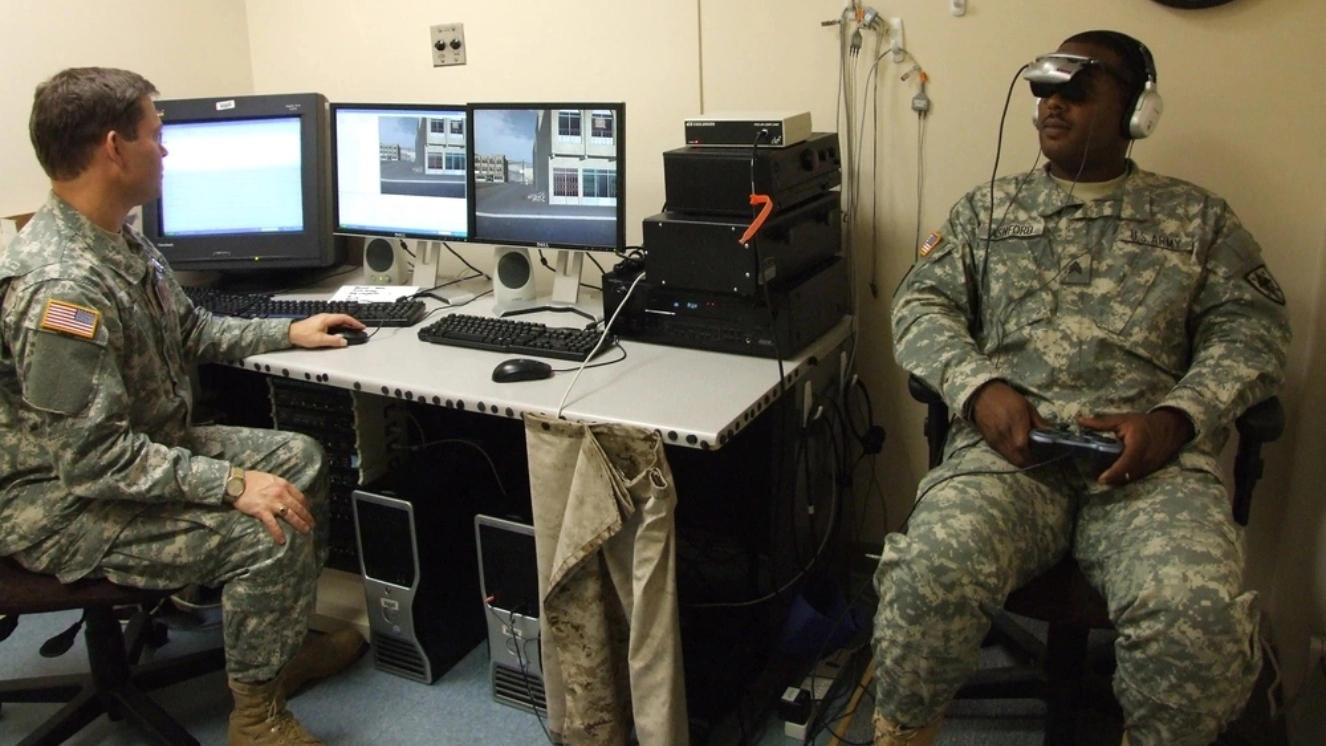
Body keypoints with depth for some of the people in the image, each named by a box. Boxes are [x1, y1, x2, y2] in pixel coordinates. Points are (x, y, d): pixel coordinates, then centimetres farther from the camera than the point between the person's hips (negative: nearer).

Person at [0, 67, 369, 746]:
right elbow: (90, 455, -30)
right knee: (269, 532, -24)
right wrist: (231, 483, -30)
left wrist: (288, 332, 17)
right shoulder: (57, 287, -31)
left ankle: (280, 646, 22)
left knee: (298, 457, 8)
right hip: (61, 501, -10)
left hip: (145, 445, 11)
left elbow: (190, 333, 17)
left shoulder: (118, 241, 2)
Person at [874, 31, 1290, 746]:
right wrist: (980, 387, -9)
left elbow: (1251, 329, 10)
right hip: (1007, 444, 0)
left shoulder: (1199, 217, 20)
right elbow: (921, 305, 11)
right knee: (931, 573, -30)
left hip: (1151, 454, 1)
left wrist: (1176, 417, -9)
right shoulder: (988, 207, 21)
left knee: (1200, 613, -29)